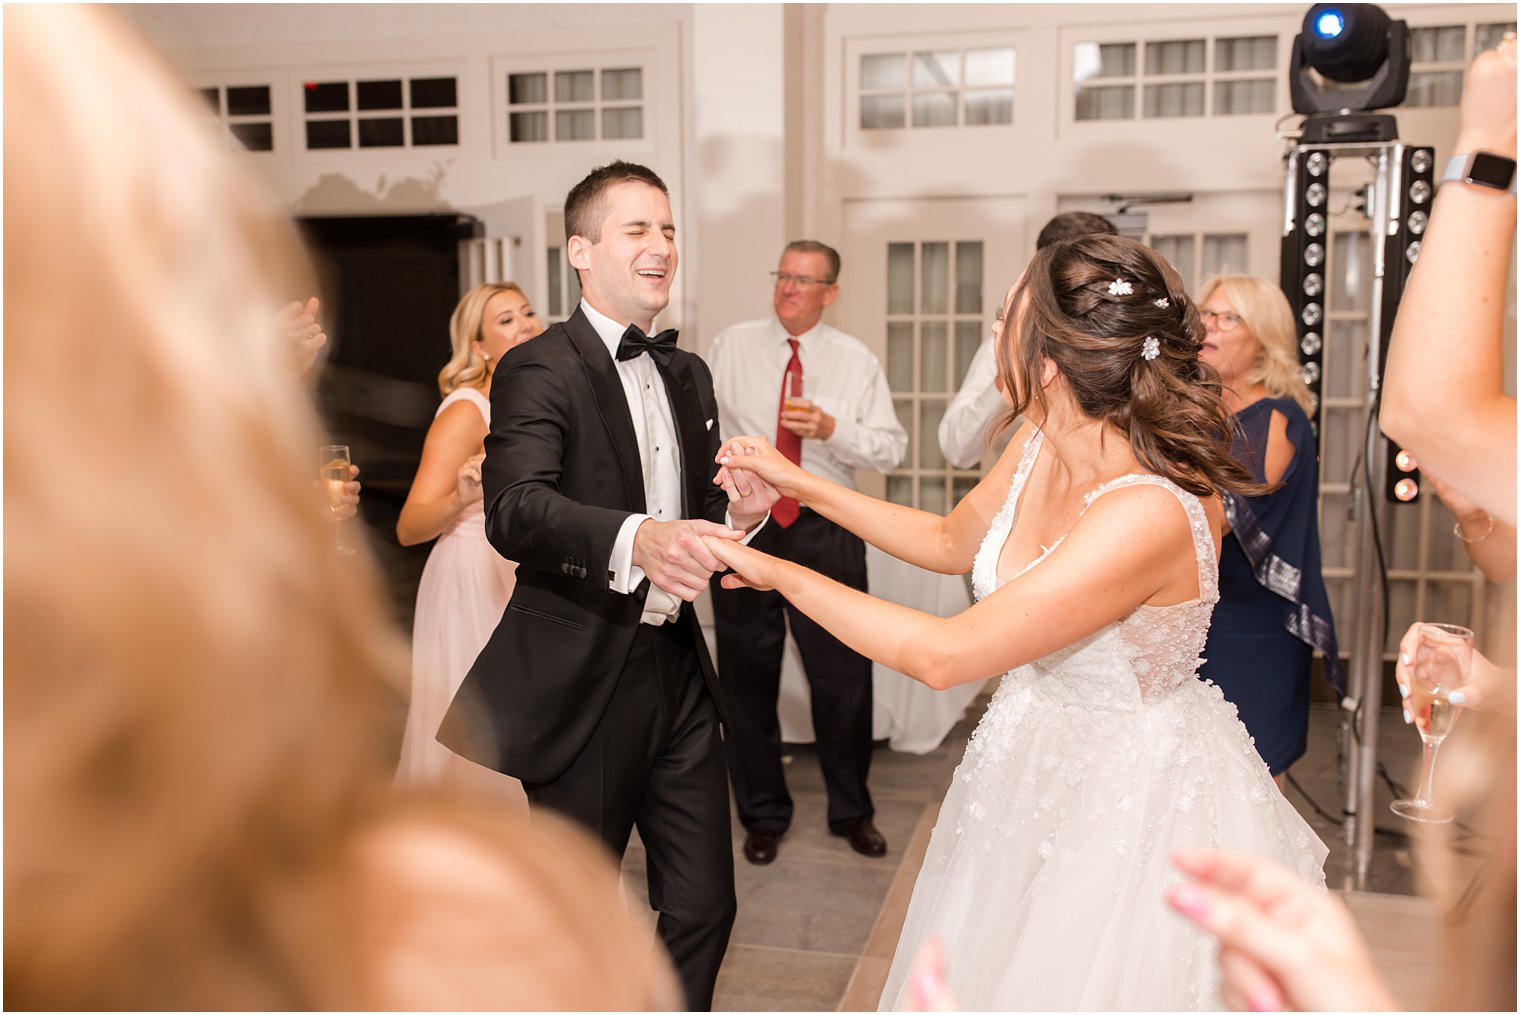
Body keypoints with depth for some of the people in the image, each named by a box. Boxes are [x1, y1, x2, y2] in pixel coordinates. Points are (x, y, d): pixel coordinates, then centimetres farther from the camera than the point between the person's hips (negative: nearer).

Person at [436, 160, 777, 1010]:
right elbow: (514, 509, -28)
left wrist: (738, 514, -7)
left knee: (704, 905, 13)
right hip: (583, 682, -6)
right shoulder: (538, 369, -11)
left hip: (677, 671, 6)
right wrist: (635, 538, -45)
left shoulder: (688, 375, 12)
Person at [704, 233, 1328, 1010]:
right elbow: (951, 543, 10)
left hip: (1132, 792, -7)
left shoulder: (1151, 514, -34)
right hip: (1033, 763, 7)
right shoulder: (1041, 444, -10)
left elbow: (942, 655, -31)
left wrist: (784, 575, -22)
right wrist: (802, 485, 7)